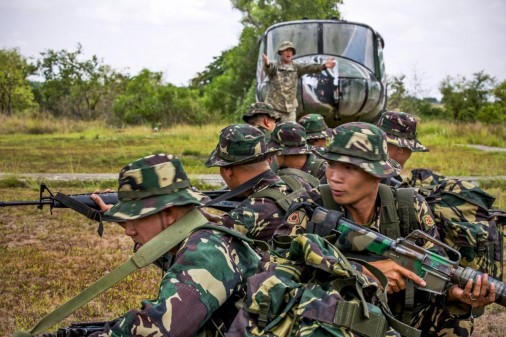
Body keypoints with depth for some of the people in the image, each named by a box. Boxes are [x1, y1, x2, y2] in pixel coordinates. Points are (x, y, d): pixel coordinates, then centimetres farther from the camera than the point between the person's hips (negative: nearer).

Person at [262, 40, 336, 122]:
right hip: (273, 107, -3)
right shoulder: (274, 67, -4)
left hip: (290, 109, 3)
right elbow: (268, 68, -27)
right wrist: (267, 63, -53)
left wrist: (324, 66, -32)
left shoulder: (296, 68, 3)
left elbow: (309, 68, -13)